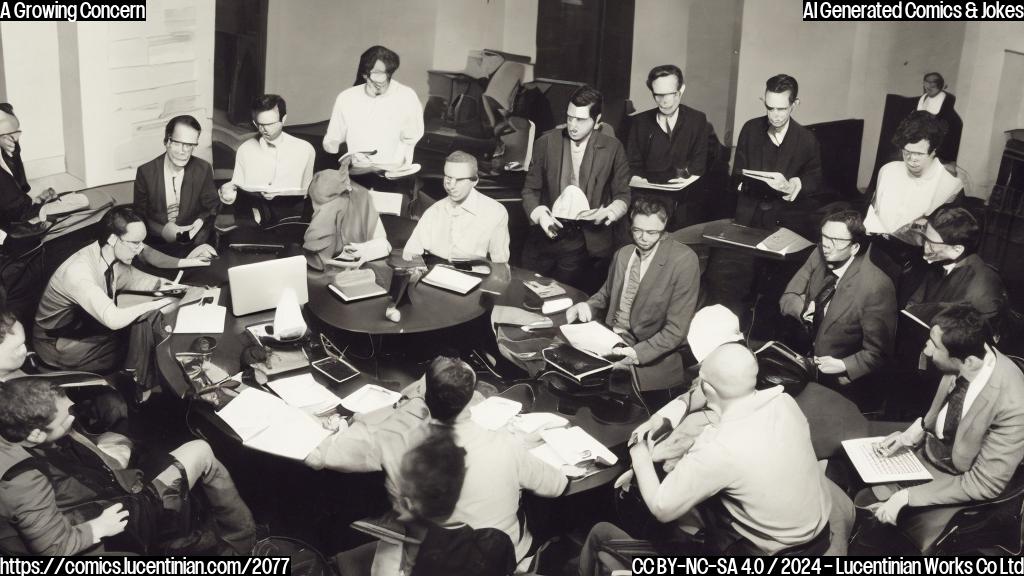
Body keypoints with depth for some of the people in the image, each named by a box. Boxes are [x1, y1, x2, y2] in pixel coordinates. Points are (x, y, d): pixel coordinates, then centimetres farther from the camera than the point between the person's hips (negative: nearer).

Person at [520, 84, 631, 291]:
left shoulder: (612, 148, 1)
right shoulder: (546, 143, 4)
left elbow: (623, 195, 8)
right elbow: (530, 190, 8)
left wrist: (609, 212, -13)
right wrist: (539, 214, -11)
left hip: (588, 241, -1)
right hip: (548, 235, 2)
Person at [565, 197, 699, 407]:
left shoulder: (684, 261, -12)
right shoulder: (623, 254, 8)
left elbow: (676, 330, -14)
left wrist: (638, 354, -25)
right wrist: (587, 306, 0)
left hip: (651, 359, -6)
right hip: (610, 344, 6)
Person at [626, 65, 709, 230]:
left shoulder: (697, 120, 7)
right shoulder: (640, 122, 9)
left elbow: (699, 164, 2)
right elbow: (634, 166, 7)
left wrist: (691, 177, -18)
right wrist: (638, 179, -14)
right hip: (650, 203, 0)